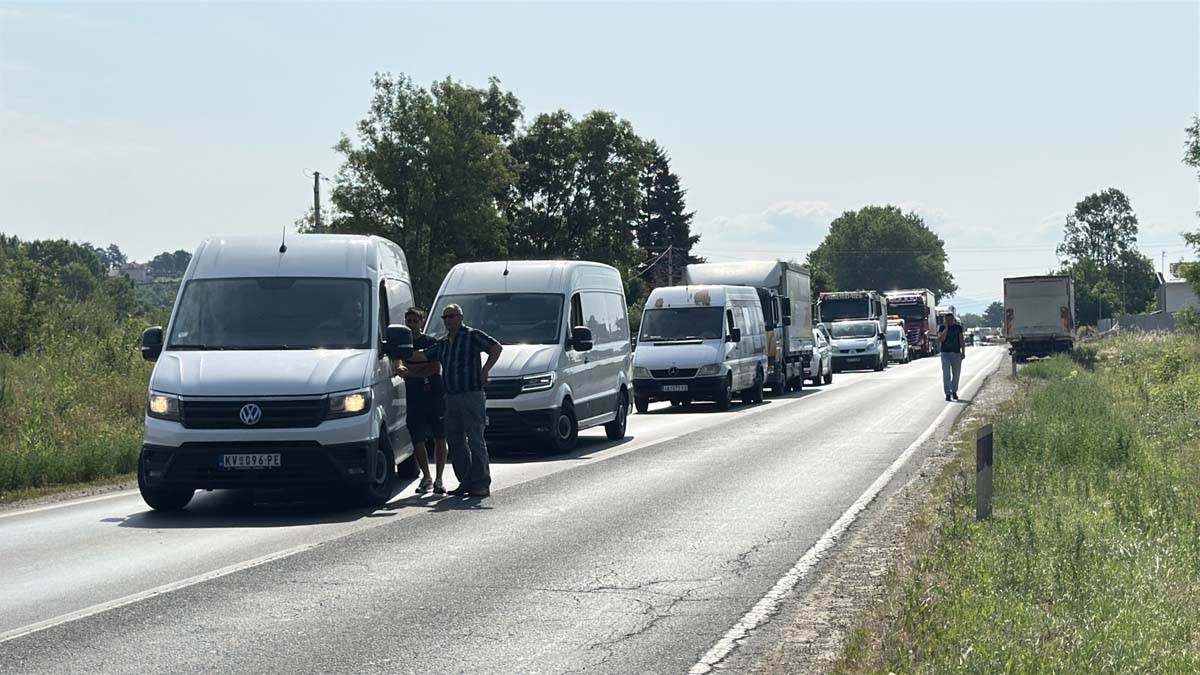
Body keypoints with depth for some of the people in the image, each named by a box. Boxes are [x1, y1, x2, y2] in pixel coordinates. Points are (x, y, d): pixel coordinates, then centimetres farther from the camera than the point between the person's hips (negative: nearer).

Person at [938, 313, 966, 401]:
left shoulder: (958, 327, 8)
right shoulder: (942, 327, 1)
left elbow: (962, 340, 10)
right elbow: (940, 339, -11)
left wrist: (963, 352, 4)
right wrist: (946, 329, -14)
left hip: (956, 353, 3)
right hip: (946, 353, -3)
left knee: (956, 374, 9)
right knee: (946, 374, -8)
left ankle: (954, 391, 26)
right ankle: (948, 394, -8)